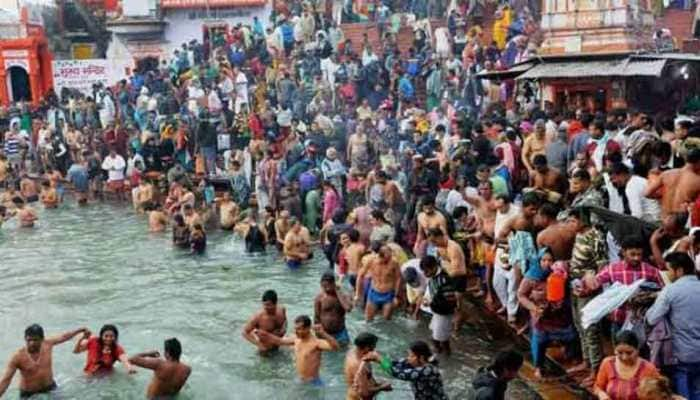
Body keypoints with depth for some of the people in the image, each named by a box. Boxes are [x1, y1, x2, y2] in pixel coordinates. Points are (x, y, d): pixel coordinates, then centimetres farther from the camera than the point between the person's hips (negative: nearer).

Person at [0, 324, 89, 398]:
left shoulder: (47, 344, -12)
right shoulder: (18, 357, -22)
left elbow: (64, 336, 6)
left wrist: (80, 330, 11)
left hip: (50, 388, 4)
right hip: (29, 394, -4)